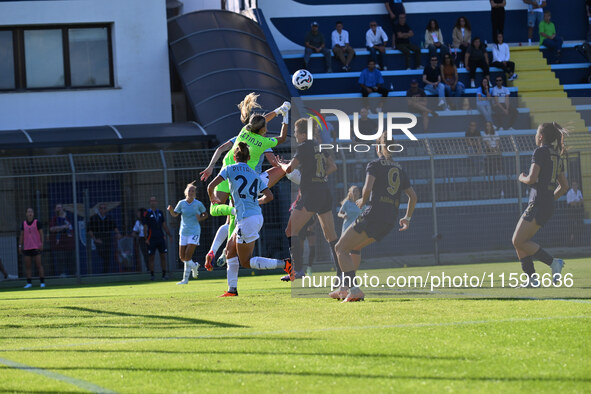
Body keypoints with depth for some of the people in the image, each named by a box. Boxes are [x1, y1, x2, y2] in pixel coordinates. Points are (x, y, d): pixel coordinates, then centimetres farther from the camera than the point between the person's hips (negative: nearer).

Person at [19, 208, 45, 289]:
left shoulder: (37, 223, 0)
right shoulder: (23, 224, 9)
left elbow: (41, 234, -1)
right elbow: (21, 235, 13)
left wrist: (42, 244, -10)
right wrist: (20, 246, 8)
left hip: (36, 248, -3)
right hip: (26, 248, 3)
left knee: (39, 265, -4)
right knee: (27, 266, 0)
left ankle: (42, 282, 0)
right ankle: (29, 283, 4)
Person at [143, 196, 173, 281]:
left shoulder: (160, 213, 13)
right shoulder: (147, 213, -1)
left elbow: (164, 225, 19)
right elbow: (145, 226, -4)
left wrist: (169, 235, 15)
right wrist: (146, 238, -11)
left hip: (160, 238, 4)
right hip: (151, 239, -4)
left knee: (163, 255, 1)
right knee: (151, 257, -1)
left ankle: (164, 274, 5)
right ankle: (152, 274, 6)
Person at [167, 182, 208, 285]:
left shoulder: (198, 204, -3)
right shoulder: (181, 203, 1)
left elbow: (205, 214, 10)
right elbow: (175, 214, 7)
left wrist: (200, 219, -12)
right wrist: (171, 210, -15)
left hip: (194, 232, -4)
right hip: (183, 232, 4)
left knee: (187, 257, -13)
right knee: (182, 257, 6)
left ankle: (185, 279, -4)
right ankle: (194, 265, 36)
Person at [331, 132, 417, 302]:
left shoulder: (375, 165, 1)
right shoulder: (399, 170, 20)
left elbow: (368, 187, -15)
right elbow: (413, 196, 21)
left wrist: (363, 200, 5)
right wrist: (407, 218, 32)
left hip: (374, 214, -7)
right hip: (391, 221, 7)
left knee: (341, 248, -3)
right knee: (354, 247, 26)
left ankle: (353, 289, -20)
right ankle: (344, 288, 22)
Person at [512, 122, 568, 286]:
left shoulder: (540, 152, -9)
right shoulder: (557, 156, 17)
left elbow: (532, 179, -16)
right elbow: (564, 186, 22)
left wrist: (522, 178, 5)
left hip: (538, 204, -9)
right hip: (549, 207, 9)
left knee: (519, 241, -10)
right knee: (518, 242, 10)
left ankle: (553, 262, -16)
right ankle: (532, 279, 2)